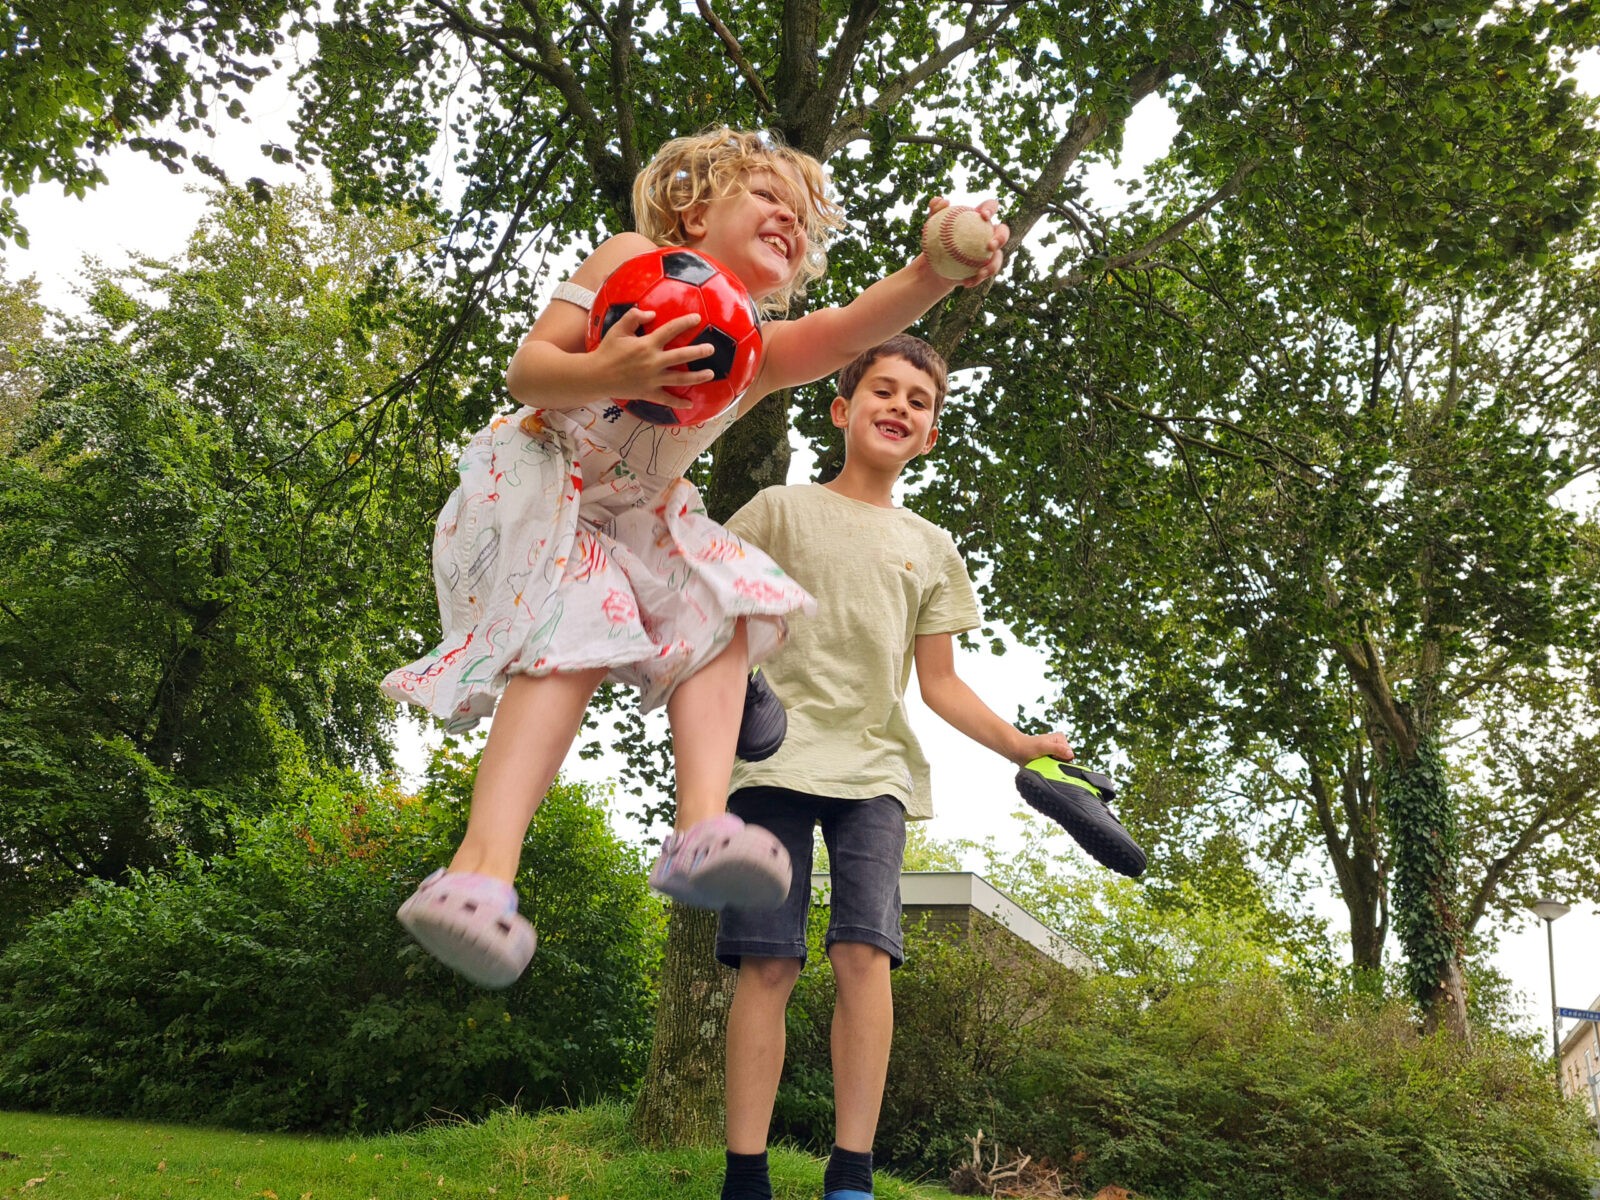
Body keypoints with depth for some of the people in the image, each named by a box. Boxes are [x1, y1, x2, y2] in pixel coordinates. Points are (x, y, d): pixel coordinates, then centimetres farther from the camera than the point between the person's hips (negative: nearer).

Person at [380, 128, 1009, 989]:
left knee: (721, 609, -15)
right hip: (532, 483, -6)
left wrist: (936, 271, -41)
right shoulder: (633, 259, -8)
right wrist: (605, 375, -39)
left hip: (631, 512, 6)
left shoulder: (761, 351, 2)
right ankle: (483, 864, -43)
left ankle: (701, 823, -30)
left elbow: (849, 328, -20)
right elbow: (525, 370, -16)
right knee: (572, 638, -28)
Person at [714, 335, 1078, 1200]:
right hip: (774, 753, -1)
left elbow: (939, 683, 18)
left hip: (874, 767, 2)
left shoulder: (930, 549, 20)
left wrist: (1018, 744, 4)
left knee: (864, 951, -14)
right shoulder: (783, 510, 13)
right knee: (767, 960, -8)